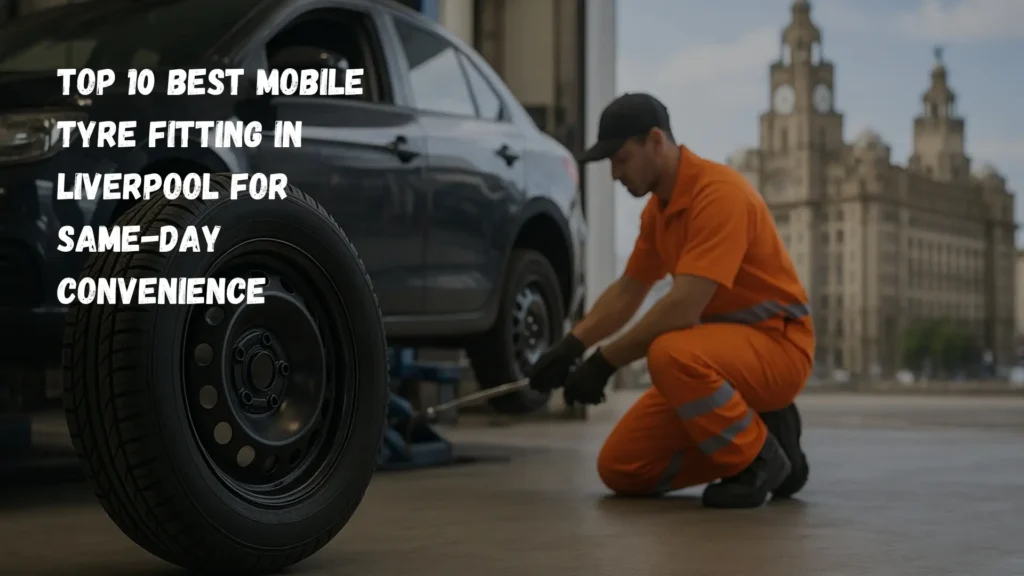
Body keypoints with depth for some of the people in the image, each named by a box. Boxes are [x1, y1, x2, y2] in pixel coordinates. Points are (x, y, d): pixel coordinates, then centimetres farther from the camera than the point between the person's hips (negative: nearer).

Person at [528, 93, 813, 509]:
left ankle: (761, 456, -14)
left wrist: (604, 362, -24)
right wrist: (570, 346, 5)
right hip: (719, 347, 9)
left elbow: (683, 307, -30)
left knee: (670, 355, -39)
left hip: (777, 345, -8)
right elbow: (626, 292, 18)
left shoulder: (719, 192, -23)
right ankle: (751, 428, 12)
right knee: (621, 468, -1)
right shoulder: (658, 207, 7)